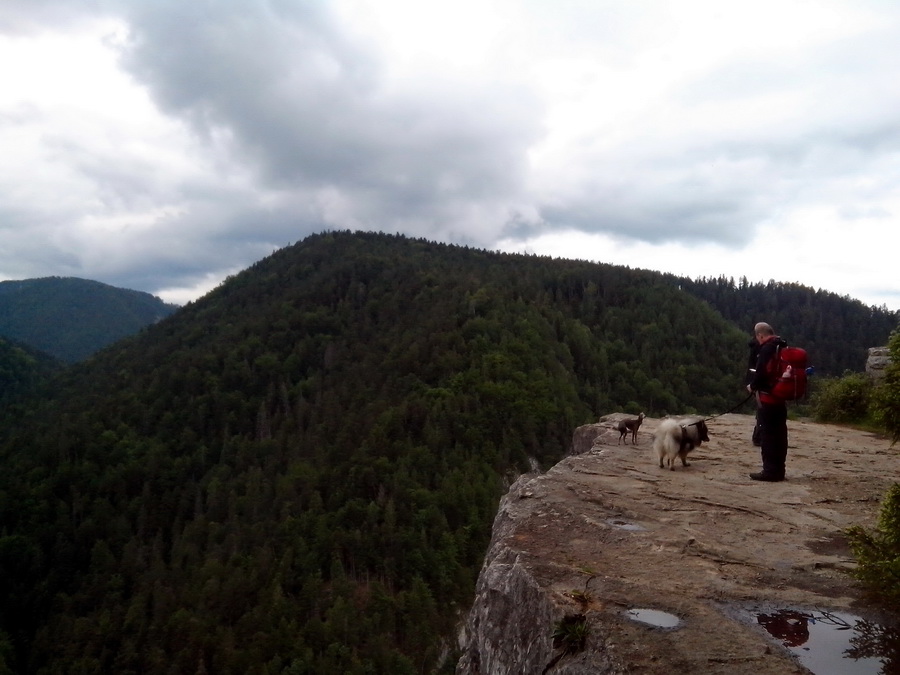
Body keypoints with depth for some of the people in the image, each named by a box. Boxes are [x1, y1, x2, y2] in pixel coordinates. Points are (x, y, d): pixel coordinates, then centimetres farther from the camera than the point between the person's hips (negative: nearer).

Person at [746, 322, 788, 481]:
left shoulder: (767, 349, -15)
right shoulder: (783, 347, 13)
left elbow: (761, 372, -20)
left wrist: (752, 386, -2)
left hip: (767, 397, -9)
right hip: (781, 397, 9)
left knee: (767, 434, -5)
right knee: (780, 435, 11)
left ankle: (770, 471, -4)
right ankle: (778, 470, 17)